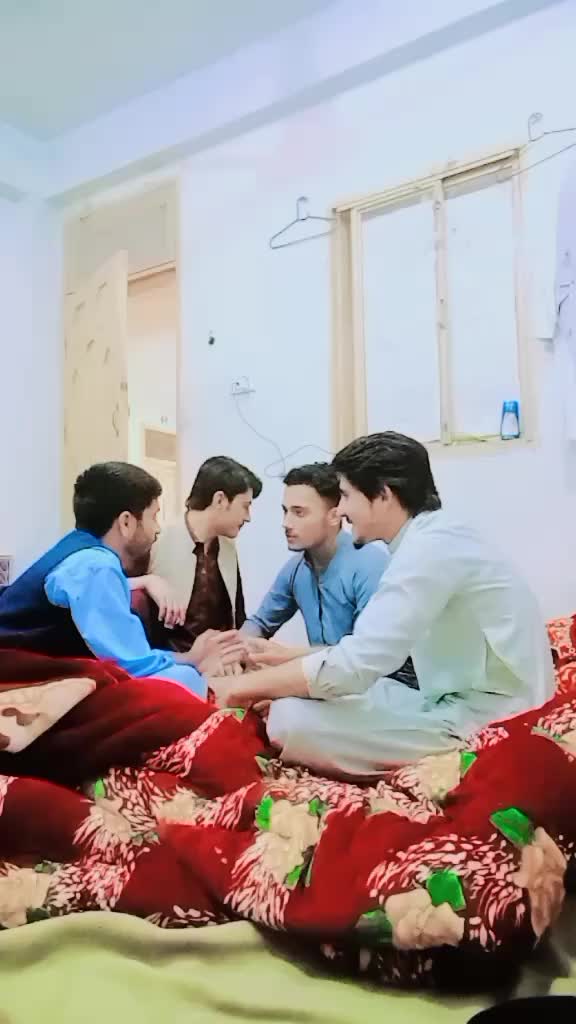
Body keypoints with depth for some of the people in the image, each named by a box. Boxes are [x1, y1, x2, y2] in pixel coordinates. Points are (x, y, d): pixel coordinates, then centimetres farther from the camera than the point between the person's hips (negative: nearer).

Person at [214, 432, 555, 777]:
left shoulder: (431, 547, -21)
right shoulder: (434, 539, 10)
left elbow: (352, 666, -26)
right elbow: (368, 652, 15)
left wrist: (245, 684, -13)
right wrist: (286, 659, 12)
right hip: (464, 703, 9)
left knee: (292, 718, -18)